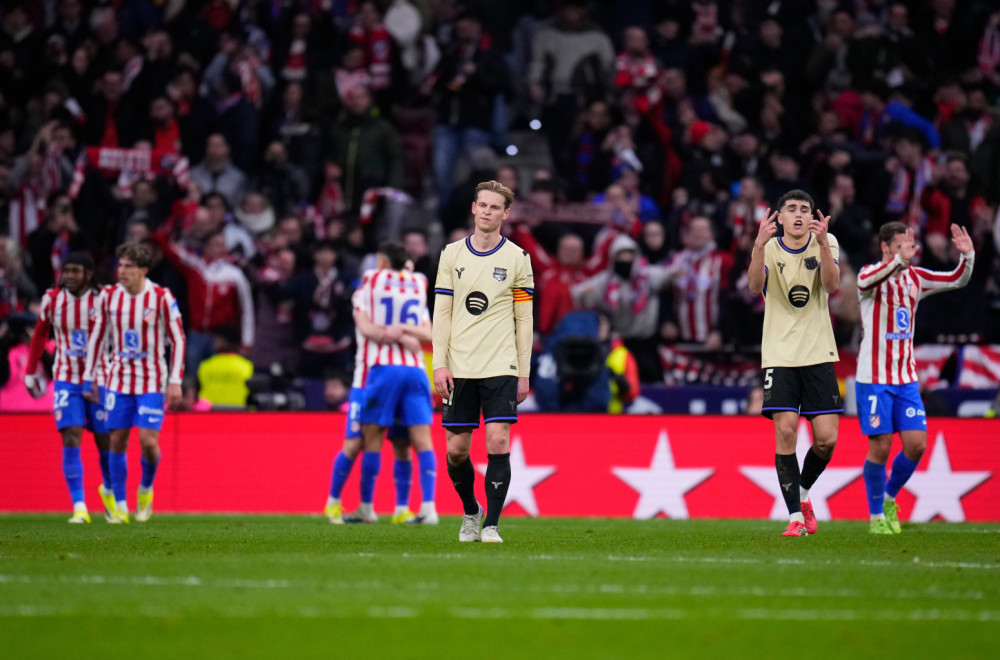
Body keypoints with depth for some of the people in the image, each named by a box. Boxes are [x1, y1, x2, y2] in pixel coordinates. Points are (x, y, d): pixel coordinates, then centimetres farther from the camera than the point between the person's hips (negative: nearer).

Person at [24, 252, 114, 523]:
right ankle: (79, 507, -13)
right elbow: (40, 335, 12)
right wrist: (30, 372, 14)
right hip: (66, 379, 1)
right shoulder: (52, 299, -2)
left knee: (105, 442, 6)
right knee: (71, 440, -13)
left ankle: (108, 490, 37)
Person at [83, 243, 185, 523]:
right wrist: (88, 378, 8)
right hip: (118, 381, 3)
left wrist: (175, 382, -10)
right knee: (117, 441, 1)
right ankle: (120, 507, 11)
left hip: (152, 380, -3)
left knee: (148, 442, -12)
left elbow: (178, 340, -5)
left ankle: (146, 489, 18)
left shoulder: (162, 298, -10)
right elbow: (96, 337, 10)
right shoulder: (108, 297, -1)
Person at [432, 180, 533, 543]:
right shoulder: (451, 254, 6)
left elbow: (524, 320, 4)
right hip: (459, 369, 2)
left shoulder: (517, 258, 3)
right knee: (456, 449, 2)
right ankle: (470, 511, 27)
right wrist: (440, 364, -2)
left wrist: (523, 374, 1)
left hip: (501, 367, -2)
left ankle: (491, 524, -5)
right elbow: (442, 312, 6)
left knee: (498, 444, -12)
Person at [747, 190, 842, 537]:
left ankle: (803, 493, 25)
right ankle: (795, 515, -6)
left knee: (826, 439, -4)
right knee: (785, 431, -13)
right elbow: (755, 285, -21)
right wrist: (760, 245, -37)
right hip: (779, 355, -1)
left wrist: (822, 243, -31)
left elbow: (832, 284, -16)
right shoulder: (770, 248, -1)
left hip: (818, 354, 1)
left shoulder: (827, 243, 2)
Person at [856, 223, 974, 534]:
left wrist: (967, 255, -15)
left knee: (916, 444, -3)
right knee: (880, 448, -5)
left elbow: (957, 280, 7)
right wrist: (899, 259, -50)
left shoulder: (915, 278, 9)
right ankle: (876, 515, 11)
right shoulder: (871, 274, -8)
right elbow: (867, 280, -32)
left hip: (906, 379, 5)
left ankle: (890, 497, 20)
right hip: (874, 379, -5)